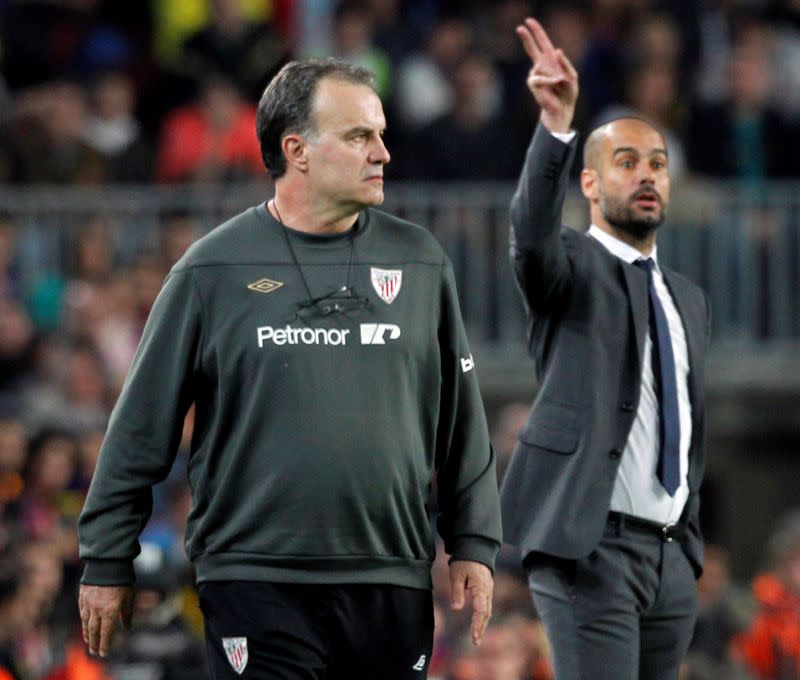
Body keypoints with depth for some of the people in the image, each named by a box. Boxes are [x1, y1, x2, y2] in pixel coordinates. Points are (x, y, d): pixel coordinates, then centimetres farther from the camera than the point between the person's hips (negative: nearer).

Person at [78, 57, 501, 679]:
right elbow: (141, 428, 3)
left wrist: (473, 544, 9)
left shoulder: (420, 261, 9)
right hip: (257, 583, -3)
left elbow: (462, 419, 14)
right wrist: (107, 562, 3)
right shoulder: (214, 270, 0)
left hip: (394, 582, 3)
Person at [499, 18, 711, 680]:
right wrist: (556, 123, -39)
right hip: (589, 549, -7)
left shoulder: (689, 299, 19)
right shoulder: (571, 269, 0)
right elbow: (532, 231, -24)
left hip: (672, 554, 7)